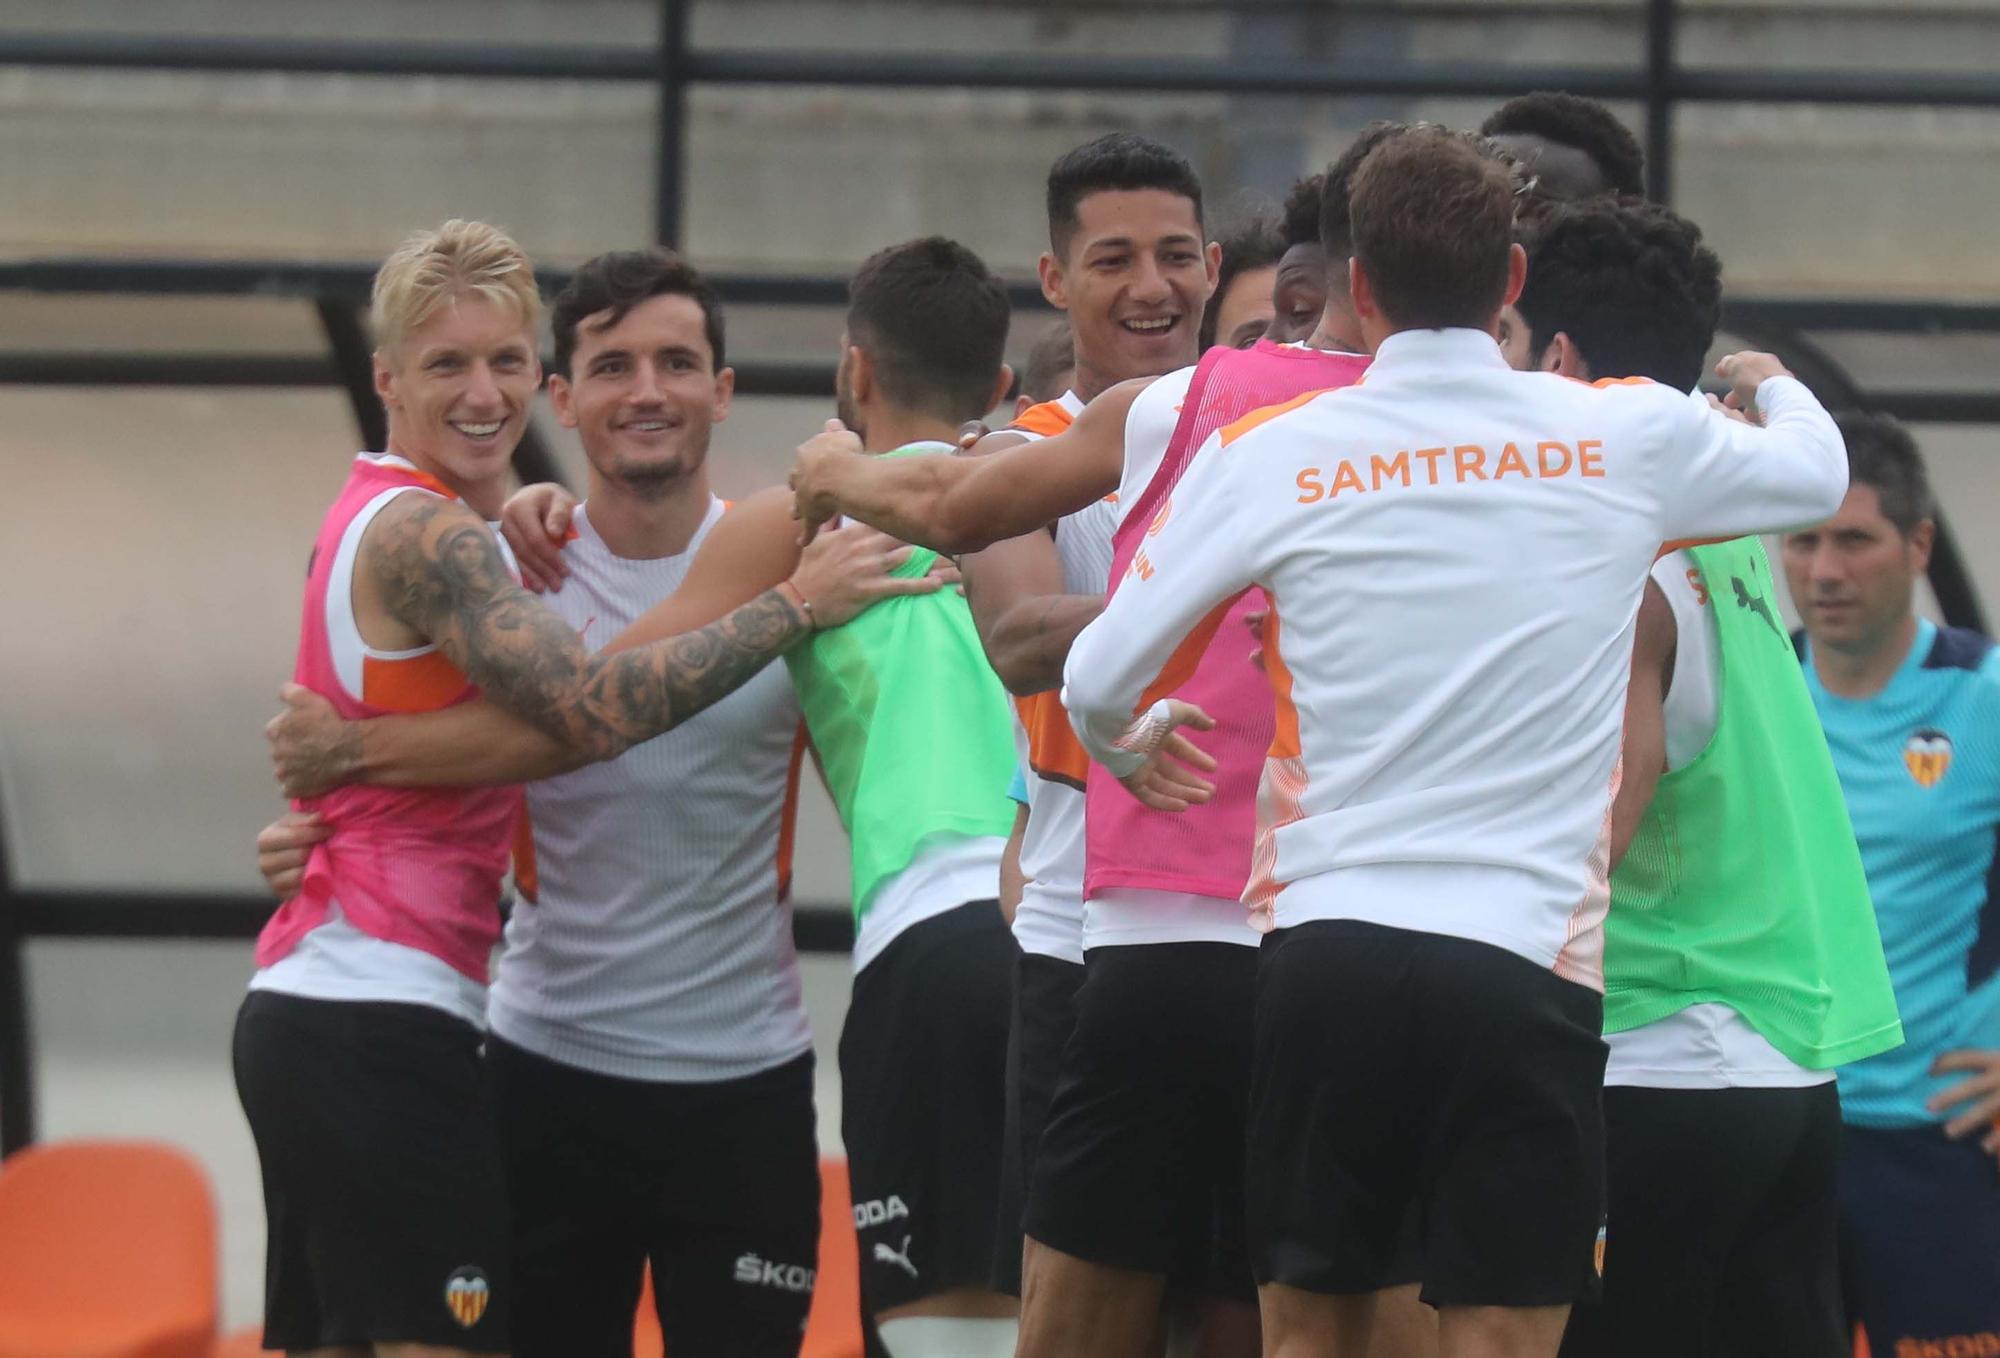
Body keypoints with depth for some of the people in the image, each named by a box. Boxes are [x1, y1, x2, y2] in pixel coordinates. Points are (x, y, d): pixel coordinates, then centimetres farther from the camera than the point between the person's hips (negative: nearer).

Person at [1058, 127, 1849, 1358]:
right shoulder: (1630, 439, 3)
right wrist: (1771, 383, 47)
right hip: (1528, 974, -1)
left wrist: (1128, 750, 29)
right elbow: (1817, 471, 23)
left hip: (1330, 955, 1)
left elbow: (1100, 682, 4)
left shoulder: (1269, 455, 2)